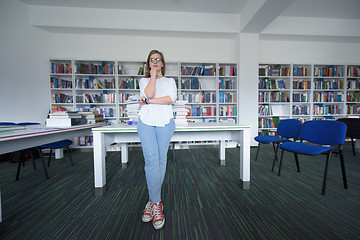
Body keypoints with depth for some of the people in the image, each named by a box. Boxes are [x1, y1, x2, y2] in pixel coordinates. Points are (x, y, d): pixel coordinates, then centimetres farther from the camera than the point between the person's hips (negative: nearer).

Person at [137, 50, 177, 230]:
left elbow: (171, 98, -2)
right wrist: (153, 73, 6)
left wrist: (148, 101, -5)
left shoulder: (170, 80, 19)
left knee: (161, 160, 1)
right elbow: (149, 93, -4)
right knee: (151, 160, -11)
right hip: (146, 122, 0)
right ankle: (156, 204, 2)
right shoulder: (144, 80, 21)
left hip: (165, 122, 0)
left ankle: (152, 200, 19)